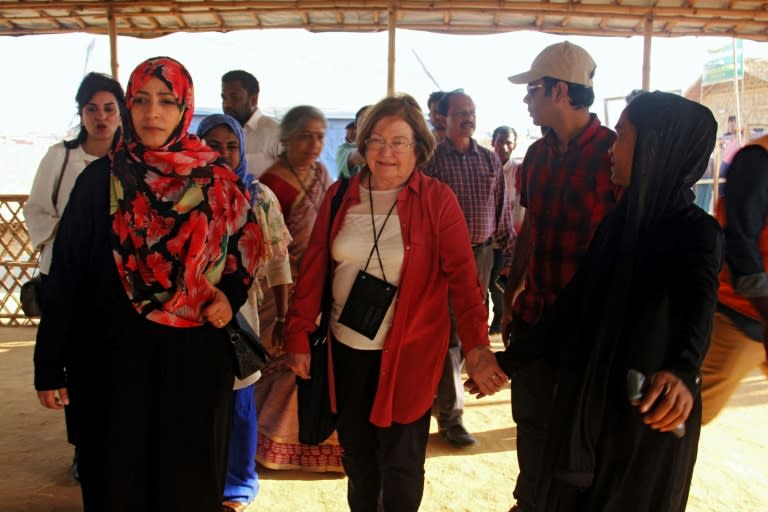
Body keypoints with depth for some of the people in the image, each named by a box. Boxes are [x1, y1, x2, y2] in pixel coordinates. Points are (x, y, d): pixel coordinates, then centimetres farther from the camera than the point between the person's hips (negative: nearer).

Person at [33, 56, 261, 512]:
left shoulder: (219, 182, -1)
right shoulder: (100, 180, -2)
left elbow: (243, 253, 11)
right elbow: (67, 274, -1)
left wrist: (230, 295, -10)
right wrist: (50, 365, -2)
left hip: (196, 357, 1)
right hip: (114, 355, 0)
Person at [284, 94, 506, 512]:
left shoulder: (437, 200, -8)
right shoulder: (339, 195, 2)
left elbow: (462, 275, -13)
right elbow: (314, 269, 3)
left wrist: (476, 344, -23)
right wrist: (299, 334, 2)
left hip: (409, 352, -3)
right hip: (346, 348, 4)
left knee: (400, 460, 9)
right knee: (355, 451, 19)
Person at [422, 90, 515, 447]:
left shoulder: (490, 160, 8)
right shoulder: (431, 160, -5)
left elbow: (502, 211, 11)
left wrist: (511, 253, 8)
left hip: (481, 254, 5)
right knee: (450, 334, -3)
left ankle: (439, 390, 34)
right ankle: (450, 415, 6)